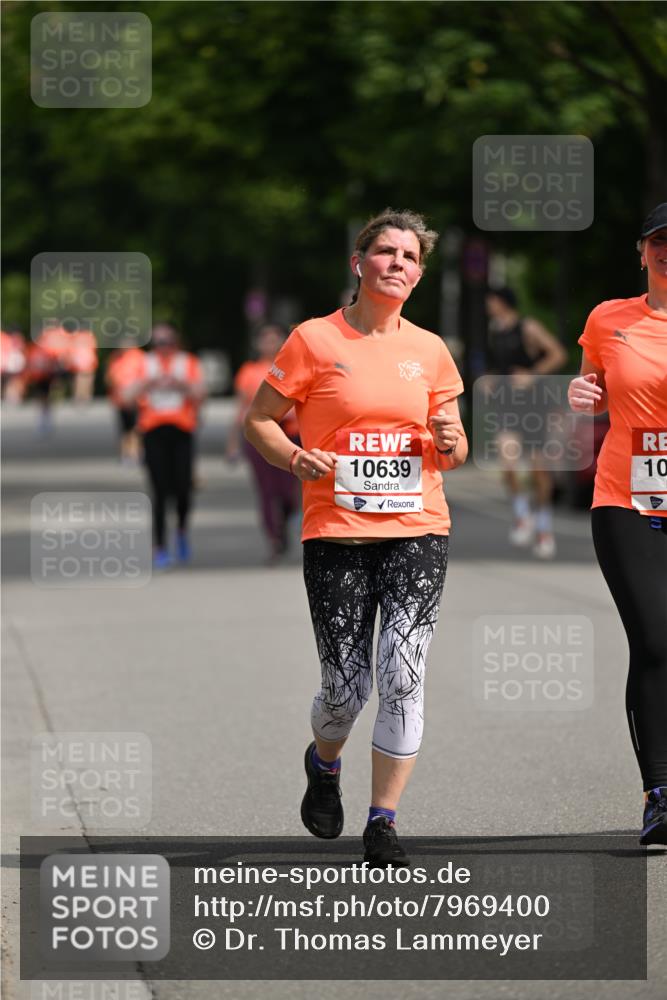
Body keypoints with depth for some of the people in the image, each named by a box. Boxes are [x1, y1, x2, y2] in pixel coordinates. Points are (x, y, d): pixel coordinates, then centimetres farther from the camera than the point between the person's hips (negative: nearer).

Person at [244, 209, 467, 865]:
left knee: (403, 674, -11)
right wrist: (297, 460, -13)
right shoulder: (315, 340, -1)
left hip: (417, 531, 2)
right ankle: (324, 763, 35)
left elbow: (453, 451, 19)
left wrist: (450, 443, -4)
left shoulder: (429, 350, 10)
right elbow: (259, 419, 5)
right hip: (335, 534, -2)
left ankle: (383, 822, 0)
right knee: (346, 687, -1)